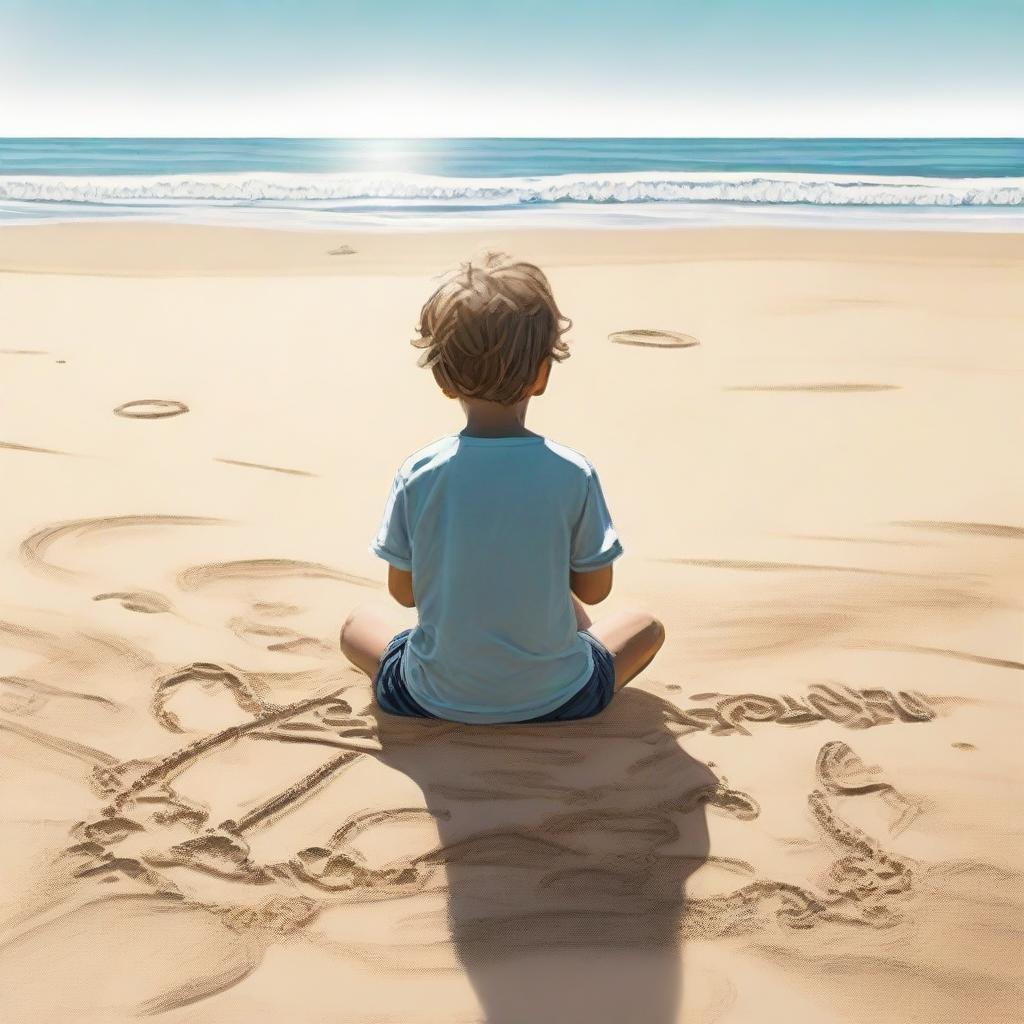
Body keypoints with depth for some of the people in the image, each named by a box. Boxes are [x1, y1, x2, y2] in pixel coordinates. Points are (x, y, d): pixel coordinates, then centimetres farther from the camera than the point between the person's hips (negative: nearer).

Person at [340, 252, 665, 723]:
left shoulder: (417, 474, -15)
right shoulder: (574, 473, -17)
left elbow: (403, 591, -5)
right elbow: (595, 588, -6)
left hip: (437, 699, -1)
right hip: (556, 698, 2)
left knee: (357, 623, 27)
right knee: (648, 626, 25)